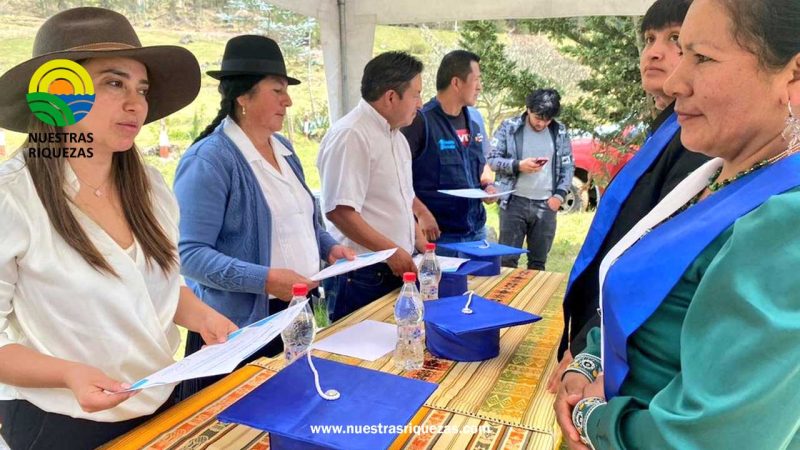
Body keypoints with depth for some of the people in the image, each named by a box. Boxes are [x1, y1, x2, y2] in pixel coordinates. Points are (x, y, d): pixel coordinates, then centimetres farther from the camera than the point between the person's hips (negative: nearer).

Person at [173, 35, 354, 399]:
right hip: (239, 324, -7)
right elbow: (191, 253, -22)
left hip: (298, 312, 8)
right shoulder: (209, 159, -18)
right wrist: (265, 279, -29)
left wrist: (329, 247, 3)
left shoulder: (283, 148, 8)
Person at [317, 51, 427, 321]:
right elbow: (339, 211, -22)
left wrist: (419, 240, 12)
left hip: (397, 270, 9)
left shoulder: (395, 135, 13)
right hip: (361, 276, -8)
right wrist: (392, 250, -19)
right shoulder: (350, 136, -17)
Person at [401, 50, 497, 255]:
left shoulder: (475, 119, 10)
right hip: (438, 233, -7)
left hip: (476, 231, 7)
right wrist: (421, 213, -21)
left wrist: (487, 186, 2)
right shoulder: (421, 121, -14)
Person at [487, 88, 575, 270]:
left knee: (538, 262, 11)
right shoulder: (509, 127, -1)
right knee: (507, 260, 1)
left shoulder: (560, 131, 6)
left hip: (546, 204, 2)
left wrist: (560, 194, -1)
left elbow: (568, 166, 11)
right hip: (515, 202, -2)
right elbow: (492, 160, -2)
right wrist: (518, 165, -17)